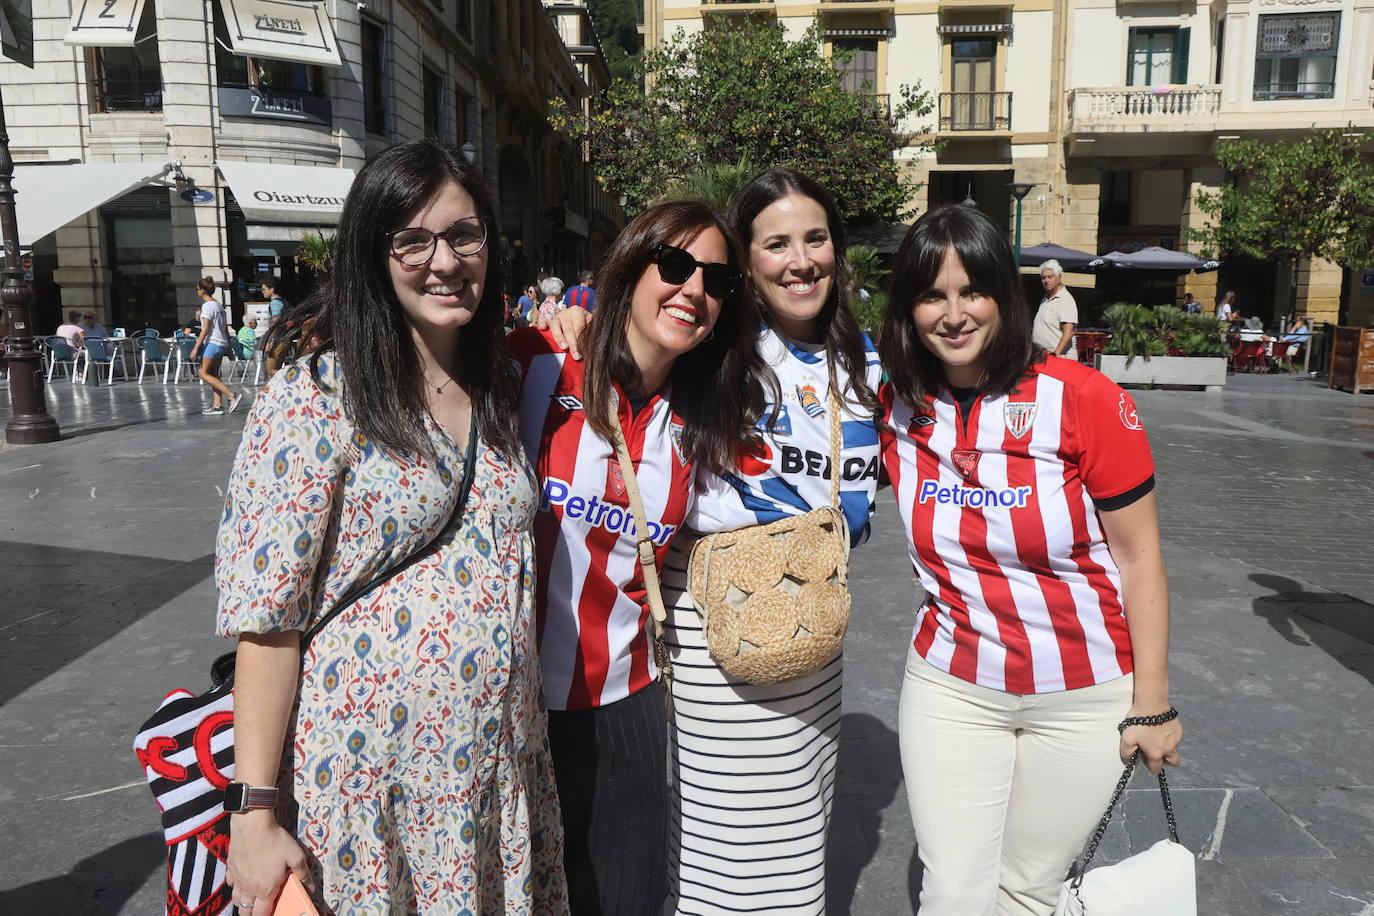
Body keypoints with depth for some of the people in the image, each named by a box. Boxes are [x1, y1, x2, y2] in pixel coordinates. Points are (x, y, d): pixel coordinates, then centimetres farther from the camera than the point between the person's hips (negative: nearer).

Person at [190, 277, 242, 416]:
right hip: (222, 343, 9)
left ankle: (232, 395, -14)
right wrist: (228, 348, 21)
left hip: (212, 343, -9)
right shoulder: (219, 305, 15)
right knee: (213, 375, 9)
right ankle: (217, 406, 5)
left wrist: (196, 347, -17)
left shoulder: (207, 305, -11)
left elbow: (205, 329, -17)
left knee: (204, 373, -5)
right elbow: (226, 329, 17)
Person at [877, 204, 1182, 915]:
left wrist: (1152, 704, -7)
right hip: (951, 687, 2)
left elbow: (1139, 558, -10)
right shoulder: (897, 407, -7)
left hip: (1085, 696, -1)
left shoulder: (1082, 399, -15)